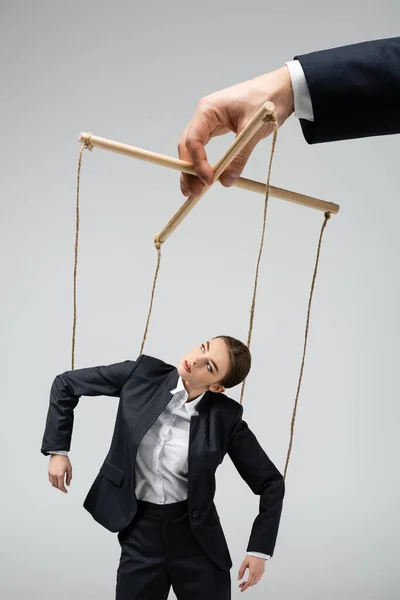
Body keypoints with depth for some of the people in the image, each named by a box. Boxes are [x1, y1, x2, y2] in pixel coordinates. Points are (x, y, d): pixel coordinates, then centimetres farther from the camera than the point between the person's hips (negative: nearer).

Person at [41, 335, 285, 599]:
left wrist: (260, 549, -8)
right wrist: (57, 450, -1)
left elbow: (271, 483, -3)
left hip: (196, 536, -1)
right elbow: (66, 383, 0)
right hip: (141, 531, 1)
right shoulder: (144, 374, -11)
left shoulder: (225, 417, -13)